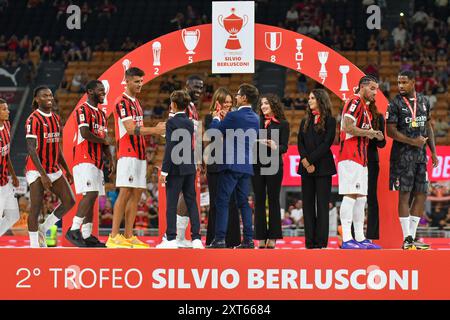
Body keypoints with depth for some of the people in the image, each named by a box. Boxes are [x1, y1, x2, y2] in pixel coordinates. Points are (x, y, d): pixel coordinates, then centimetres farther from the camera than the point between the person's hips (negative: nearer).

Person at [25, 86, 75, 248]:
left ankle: (43, 229, 15)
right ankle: (34, 245, 1)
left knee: (69, 201, 0)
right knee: (36, 208, -7)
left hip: (54, 169, 8)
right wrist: (43, 174, -25)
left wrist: (67, 170, 18)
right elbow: (31, 149, -18)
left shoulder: (56, 118, 13)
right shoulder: (33, 119, -11)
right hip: (37, 170, -7)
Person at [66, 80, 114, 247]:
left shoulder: (101, 114, 21)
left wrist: (110, 159, 11)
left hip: (97, 162, 9)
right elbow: (85, 133, -19)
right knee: (90, 194, -19)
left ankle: (87, 236, 9)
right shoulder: (83, 110, -7)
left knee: (92, 198, 7)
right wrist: (104, 140, -9)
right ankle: (73, 230, -18)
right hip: (84, 160, -9)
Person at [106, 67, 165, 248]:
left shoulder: (136, 103, 19)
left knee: (136, 194, 6)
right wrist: (154, 130, -24)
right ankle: (114, 237, -13)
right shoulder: (122, 102, -10)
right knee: (125, 193, -12)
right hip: (127, 155, -9)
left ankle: (129, 237, 8)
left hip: (139, 155, 9)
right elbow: (131, 129, -20)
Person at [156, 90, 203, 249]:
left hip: (176, 169, -6)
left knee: (171, 204, -1)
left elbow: (170, 148, -16)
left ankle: (171, 239, -1)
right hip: (190, 168, 6)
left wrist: (164, 171, -14)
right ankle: (196, 238, 5)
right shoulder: (190, 122, 10)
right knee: (192, 203, 7)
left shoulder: (172, 122, -11)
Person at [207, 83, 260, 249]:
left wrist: (216, 118, 12)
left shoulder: (233, 116, -13)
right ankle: (248, 239, 6)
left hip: (231, 165, -7)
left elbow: (214, 131, -7)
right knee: (243, 202, 10)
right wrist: (224, 119, 24)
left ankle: (220, 239, -10)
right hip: (247, 166, 7)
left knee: (222, 201, -5)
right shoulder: (255, 119, 11)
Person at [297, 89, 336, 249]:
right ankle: (309, 240, 6)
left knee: (322, 204, -4)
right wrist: (305, 161, -8)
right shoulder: (305, 121, 15)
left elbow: (326, 143, -9)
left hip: (322, 167, -5)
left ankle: (321, 240, -5)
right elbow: (300, 143, 8)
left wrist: (311, 160, -14)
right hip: (306, 167, 5)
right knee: (308, 203, 3)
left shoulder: (329, 121, 0)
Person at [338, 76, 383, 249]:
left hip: (360, 158, 11)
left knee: (361, 198, 11)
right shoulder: (355, 102, -8)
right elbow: (347, 127, -20)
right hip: (350, 157, -11)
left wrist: (375, 135, 10)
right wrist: (369, 132, -11)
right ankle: (346, 240, -17)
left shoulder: (364, 106, 23)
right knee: (350, 195, -13)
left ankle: (360, 238, 15)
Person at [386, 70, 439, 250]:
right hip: (403, 155, -6)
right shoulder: (395, 103, -5)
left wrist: (433, 152, 11)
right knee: (404, 195, -6)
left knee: (421, 195, 4)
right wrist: (413, 141, -16)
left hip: (420, 155, 6)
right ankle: (407, 239, -3)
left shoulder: (424, 101, 12)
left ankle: (412, 237, 10)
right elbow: (391, 131, -10)